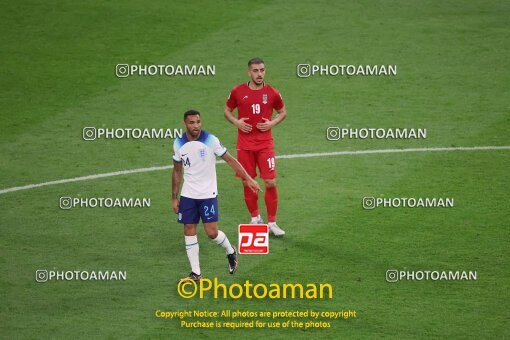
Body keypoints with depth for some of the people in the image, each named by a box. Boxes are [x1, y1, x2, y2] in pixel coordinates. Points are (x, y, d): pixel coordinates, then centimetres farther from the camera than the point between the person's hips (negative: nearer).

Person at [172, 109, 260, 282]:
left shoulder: (210, 140, -11)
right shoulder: (179, 144, -1)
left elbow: (230, 159, -5)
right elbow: (177, 171, 10)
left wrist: (248, 178, -11)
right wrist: (174, 198, 11)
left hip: (208, 194, -3)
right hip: (188, 195, 3)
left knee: (212, 232, -7)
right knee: (189, 231, 1)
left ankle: (231, 252, 25)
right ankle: (195, 273, 9)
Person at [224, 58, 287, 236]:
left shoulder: (272, 93, 0)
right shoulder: (238, 92, 0)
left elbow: (282, 111, 14)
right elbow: (227, 110, 13)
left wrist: (272, 123, -5)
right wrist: (236, 122, -6)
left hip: (265, 144, -1)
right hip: (244, 145, 1)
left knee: (270, 183, -7)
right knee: (247, 183, 6)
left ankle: (272, 223, 4)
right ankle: (255, 218, 25)